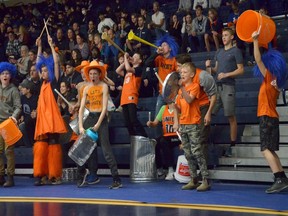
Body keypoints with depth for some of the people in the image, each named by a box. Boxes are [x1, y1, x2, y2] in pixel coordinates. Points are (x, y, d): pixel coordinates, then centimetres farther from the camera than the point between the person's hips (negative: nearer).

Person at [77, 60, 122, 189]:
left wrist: (98, 124, -19)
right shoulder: (87, 88, 8)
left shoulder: (104, 86, -5)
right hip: (90, 117, 5)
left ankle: (117, 179, -10)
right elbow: (81, 108, 2)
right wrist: (80, 126, -8)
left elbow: (104, 108, -12)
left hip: (101, 118, -5)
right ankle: (81, 175, 18)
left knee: (106, 148, -11)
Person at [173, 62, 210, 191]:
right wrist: (176, 122, 7)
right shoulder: (181, 89, 16)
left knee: (196, 152, -11)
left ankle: (205, 180, -9)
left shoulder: (195, 86, -4)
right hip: (183, 125, 7)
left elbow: (189, 100, -21)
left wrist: (182, 87, -26)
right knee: (188, 154, 8)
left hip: (193, 124, -7)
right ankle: (193, 180, 13)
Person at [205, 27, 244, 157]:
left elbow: (241, 70, -3)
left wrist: (226, 74, -15)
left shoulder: (236, 51, 1)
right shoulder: (219, 52, 20)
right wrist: (209, 67, 1)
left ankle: (232, 146, 1)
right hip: (217, 86, 6)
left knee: (231, 117, -4)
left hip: (228, 86, -6)